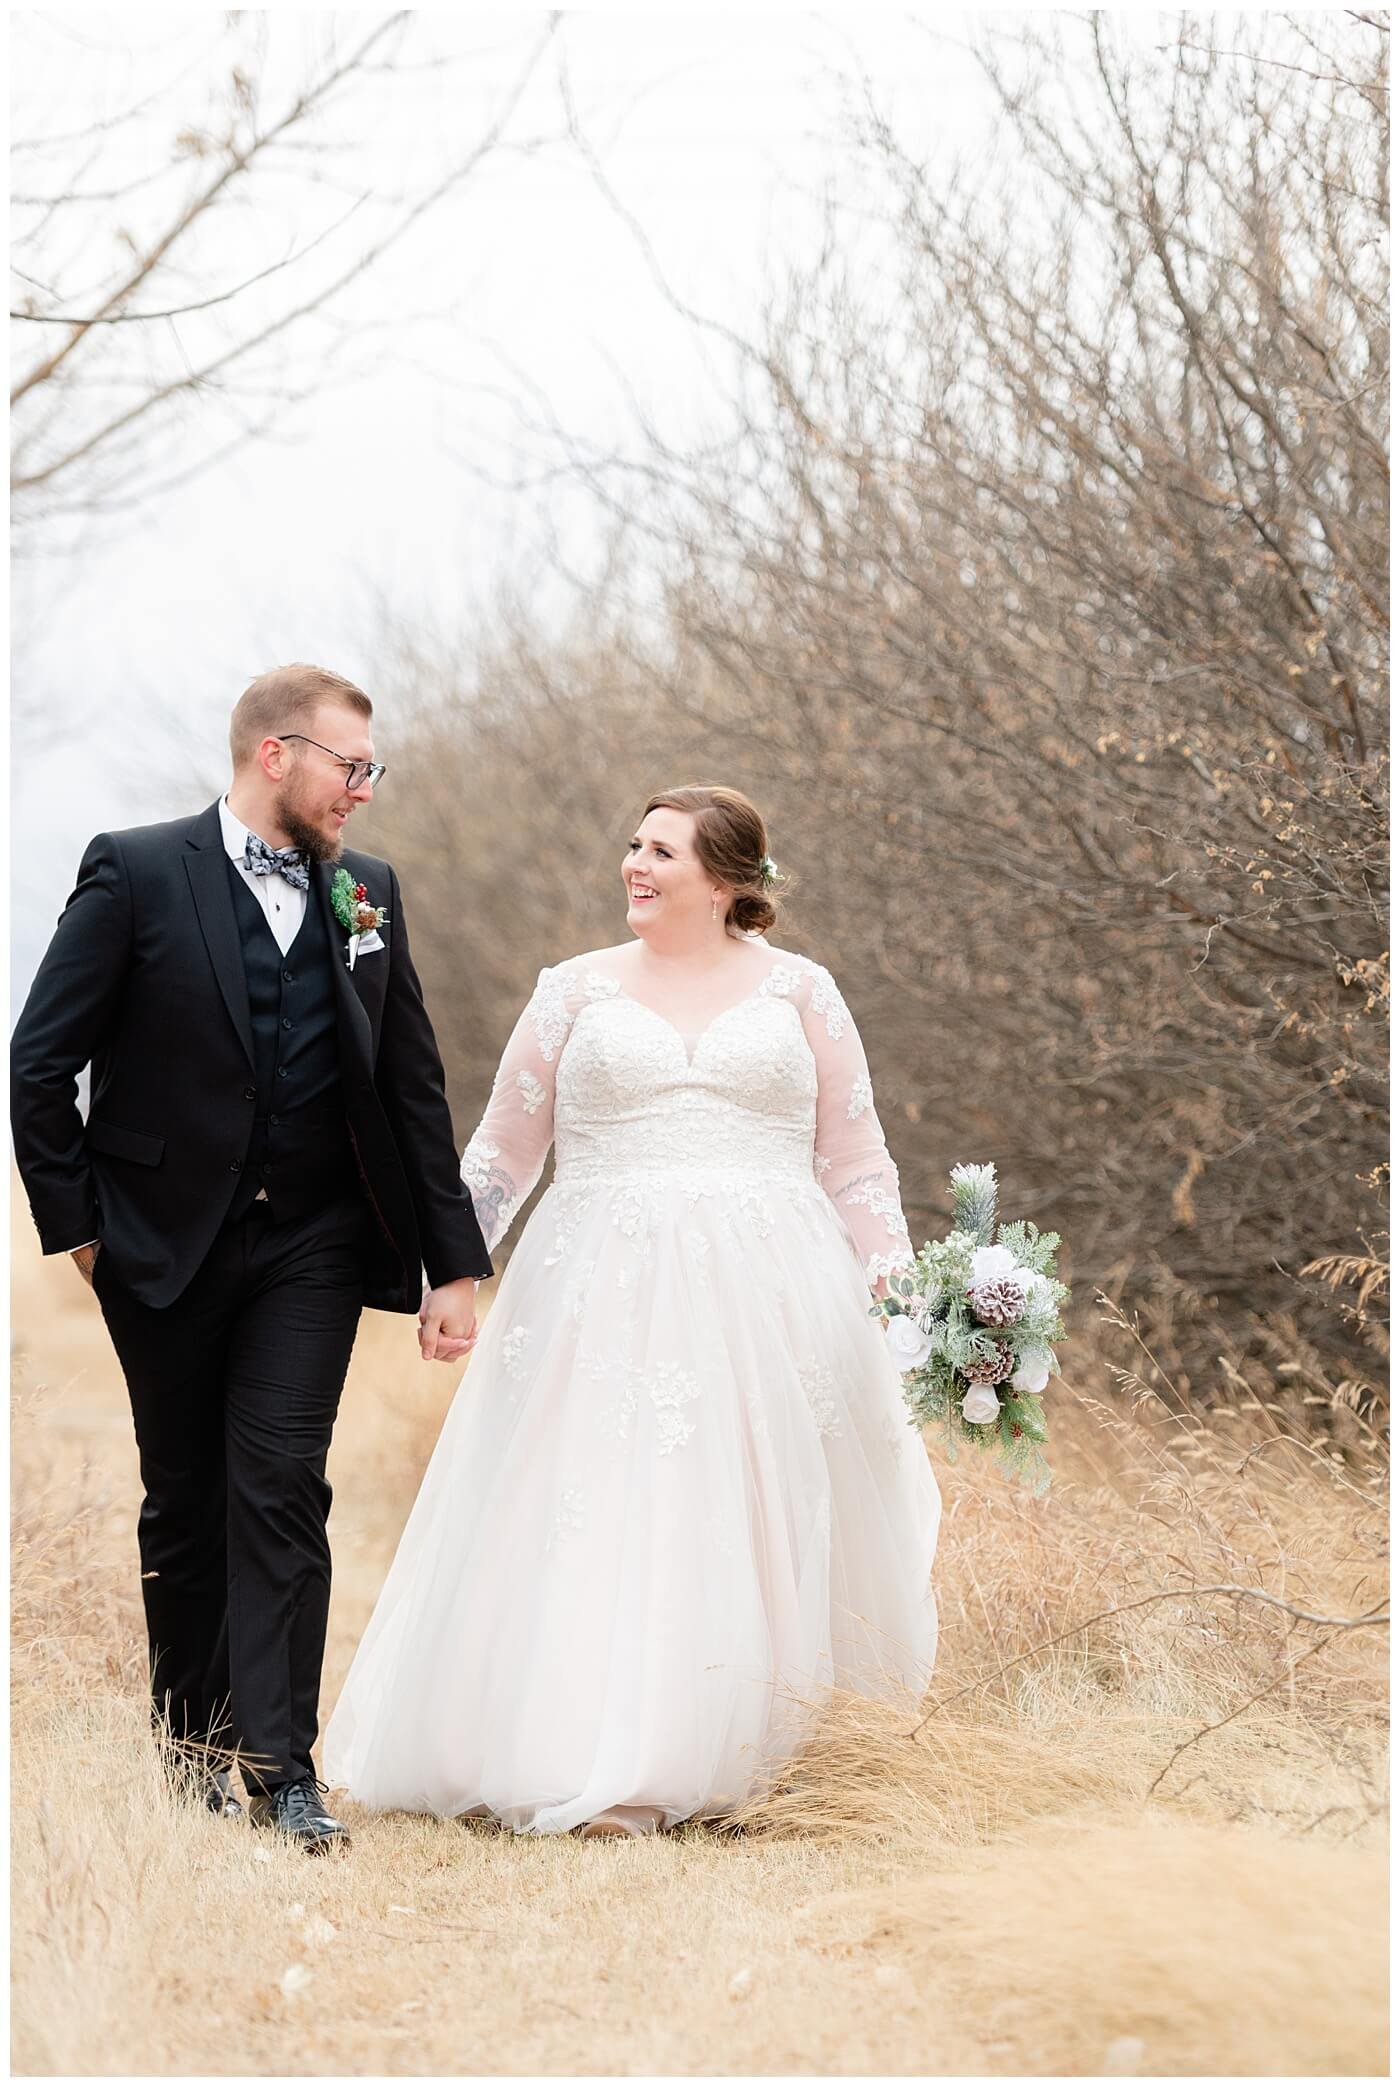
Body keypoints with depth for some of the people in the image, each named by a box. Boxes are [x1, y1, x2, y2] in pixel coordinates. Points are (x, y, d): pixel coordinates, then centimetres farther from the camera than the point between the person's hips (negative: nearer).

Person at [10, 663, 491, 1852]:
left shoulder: (368, 894, 6)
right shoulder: (138, 874, -6)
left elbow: (413, 1085, 9)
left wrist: (452, 1262, 7)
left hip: (312, 1248, 2)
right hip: (167, 1246, -2)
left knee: (282, 1487, -9)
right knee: (184, 1500, 9)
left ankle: (280, 1763, -8)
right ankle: (191, 1732, 25)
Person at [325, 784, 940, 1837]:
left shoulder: (798, 990, 8)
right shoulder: (578, 990, 9)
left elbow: (854, 1156, 10)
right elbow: (506, 1148, 14)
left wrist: (889, 1288, 4)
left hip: (769, 1300, 0)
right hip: (607, 1299, 0)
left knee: (748, 1528, -2)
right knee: (600, 1520, -7)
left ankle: (713, 1764, 8)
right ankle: (595, 1775, -7)